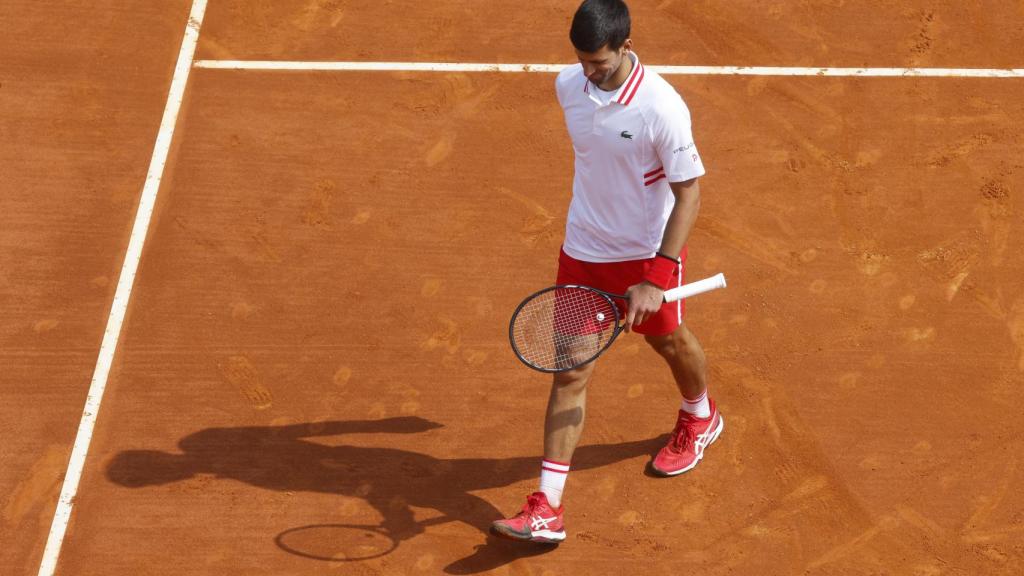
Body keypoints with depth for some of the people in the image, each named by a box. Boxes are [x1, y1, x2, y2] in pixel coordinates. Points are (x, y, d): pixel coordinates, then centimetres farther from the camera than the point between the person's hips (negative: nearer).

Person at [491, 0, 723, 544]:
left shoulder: (662, 107, -26)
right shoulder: (568, 86, -9)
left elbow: (689, 194, -20)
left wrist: (656, 280, -25)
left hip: (646, 253, -3)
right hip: (582, 250, 4)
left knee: (667, 339, 22)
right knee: (569, 371, -1)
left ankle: (699, 417, 57)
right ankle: (546, 509, -3)